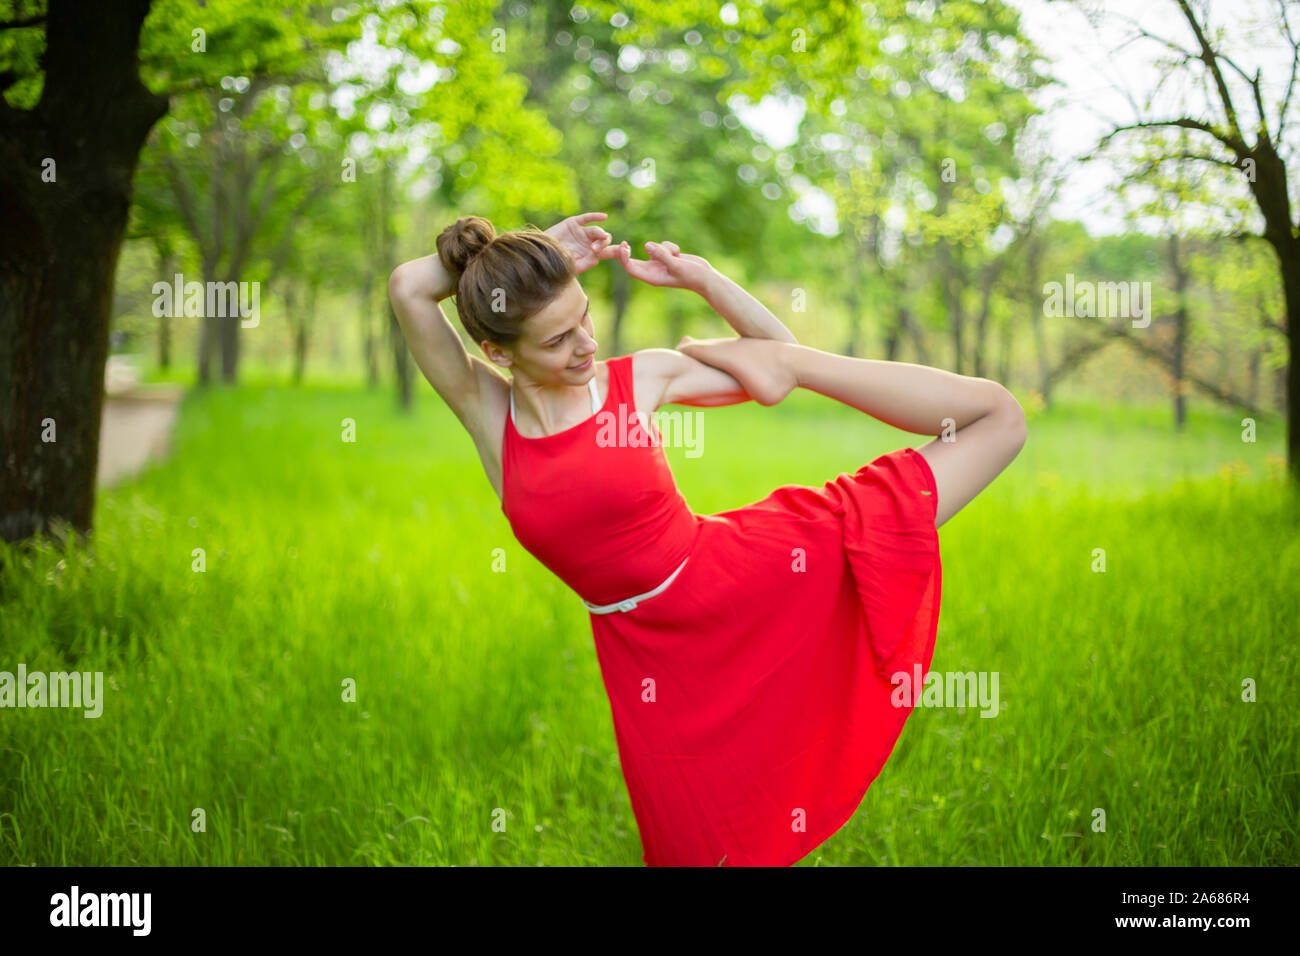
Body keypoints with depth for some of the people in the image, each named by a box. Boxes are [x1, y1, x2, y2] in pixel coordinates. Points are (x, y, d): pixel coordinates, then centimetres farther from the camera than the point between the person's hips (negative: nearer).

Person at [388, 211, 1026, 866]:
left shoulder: (643, 377, -7)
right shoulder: (486, 411, -7)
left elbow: (778, 370, 3)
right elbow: (407, 287, -21)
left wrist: (701, 279, -10)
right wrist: (543, 247, -14)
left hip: (746, 577, 0)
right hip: (653, 651, 1)